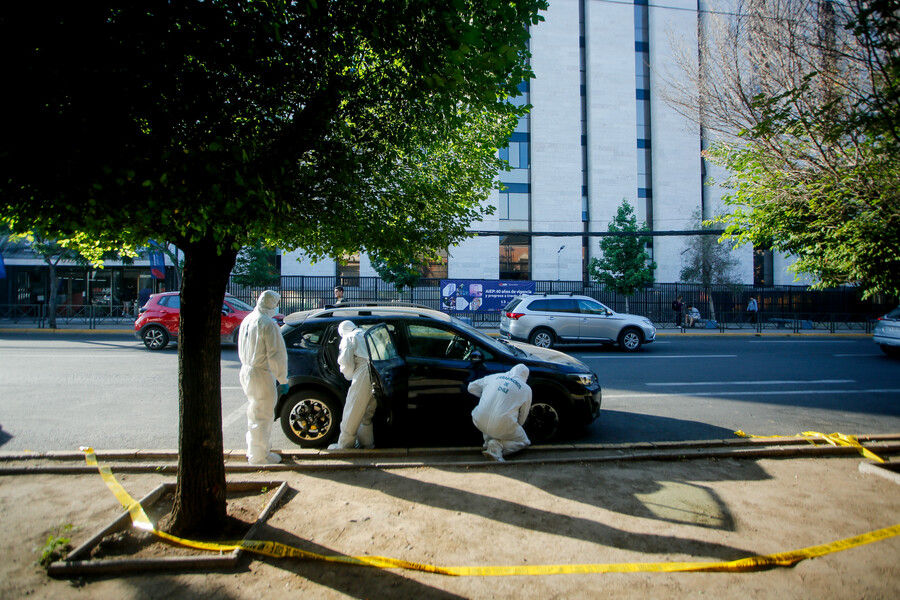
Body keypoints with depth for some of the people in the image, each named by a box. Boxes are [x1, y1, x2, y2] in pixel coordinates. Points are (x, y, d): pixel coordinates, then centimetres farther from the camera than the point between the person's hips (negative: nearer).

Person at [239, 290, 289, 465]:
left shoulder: (247, 320, 8)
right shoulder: (268, 324, -20)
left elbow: (242, 350, 15)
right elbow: (276, 355, -20)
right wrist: (283, 380, -15)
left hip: (246, 372, 9)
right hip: (262, 374, -9)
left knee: (255, 413, 24)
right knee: (263, 416, 3)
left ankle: (252, 451, 38)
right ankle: (258, 456, 14)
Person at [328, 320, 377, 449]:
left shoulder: (348, 338, 9)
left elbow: (346, 361, -1)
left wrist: (349, 376, 16)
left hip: (364, 375, -7)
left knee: (353, 411, 3)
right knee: (368, 411, 18)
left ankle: (345, 444, 12)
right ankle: (366, 442, 23)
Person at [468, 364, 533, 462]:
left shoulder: (494, 377, 12)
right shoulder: (526, 389, 6)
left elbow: (471, 387, 21)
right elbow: (523, 416, 13)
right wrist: (517, 427, 33)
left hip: (479, 422, 4)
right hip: (502, 426, -4)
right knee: (523, 441, 21)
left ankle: (488, 439, 15)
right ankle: (497, 446, -4)